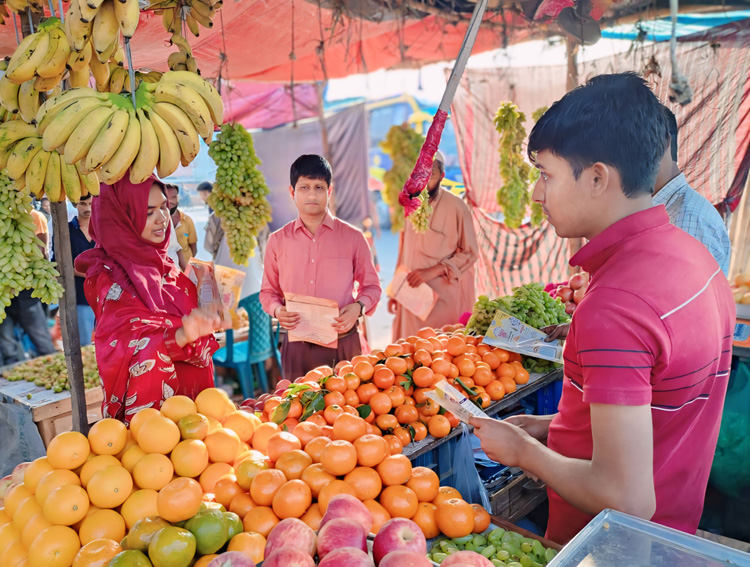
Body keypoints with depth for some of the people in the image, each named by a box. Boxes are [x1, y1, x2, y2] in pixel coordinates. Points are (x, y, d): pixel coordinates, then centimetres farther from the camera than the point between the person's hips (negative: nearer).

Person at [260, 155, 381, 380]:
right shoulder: (278, 241, 6)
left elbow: (371, 286, 9)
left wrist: (358, 307, -11)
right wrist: (277, 310, -7)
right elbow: (268, 291, 14)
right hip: (296, 346, 1)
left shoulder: (352, 237, 2)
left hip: (343, 343, -1)